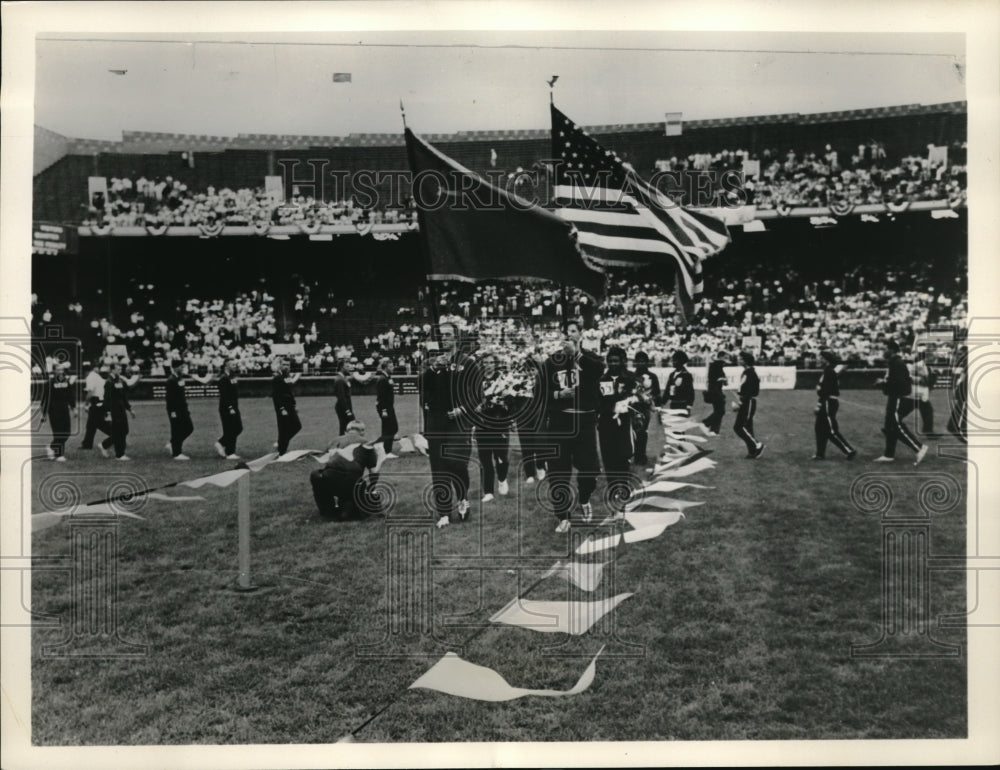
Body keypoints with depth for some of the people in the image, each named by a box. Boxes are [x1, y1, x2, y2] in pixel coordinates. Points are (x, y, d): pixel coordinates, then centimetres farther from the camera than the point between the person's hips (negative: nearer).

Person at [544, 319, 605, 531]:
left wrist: (577, 354, -27)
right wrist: (557, 395, -13)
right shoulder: (552, 361, 5)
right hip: (559, 423, 0)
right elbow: (541, 391, 4)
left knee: (589, 468, 1)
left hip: (585, 422, 0)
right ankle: (563, 518, 10)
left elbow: (600, 370, -22)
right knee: (558, 472, -1)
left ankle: (584, 501, 33)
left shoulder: (589, 358, 2)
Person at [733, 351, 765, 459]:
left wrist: (740, 403, -22)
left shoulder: (750, 373, -17)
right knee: (747, 428, 12)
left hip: (748, 403, -10)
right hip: (745, 403, 10)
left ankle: (757, 445, -3)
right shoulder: (746, 372, 14)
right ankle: (752, 452, 16)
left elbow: (750, 392, -22)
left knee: (738, 427, -10)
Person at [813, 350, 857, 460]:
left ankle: (850, 450, -3)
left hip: (828, 403, -10)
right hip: (831, 403, 10)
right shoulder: (833, 370, 13)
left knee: (832, 431, -6)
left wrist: (819, 406, -19)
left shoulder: (829, 371, -16)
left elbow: (824, 390, -20)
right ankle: (820, 454, 17)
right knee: (820, 428, 13)